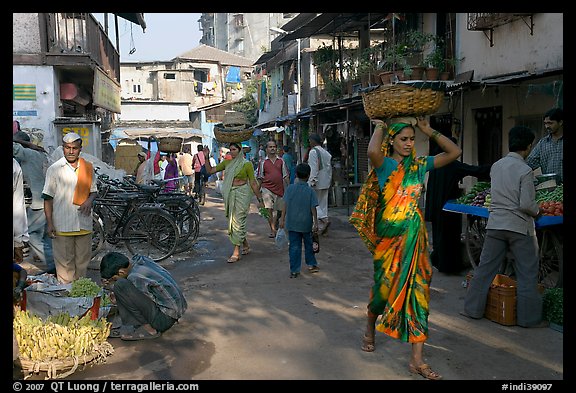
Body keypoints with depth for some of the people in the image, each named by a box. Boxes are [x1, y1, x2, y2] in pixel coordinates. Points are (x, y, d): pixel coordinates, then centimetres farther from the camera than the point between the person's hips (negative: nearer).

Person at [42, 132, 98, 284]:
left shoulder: (88, 168, 7)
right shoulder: (54, 169, -1)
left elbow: (93, 190, 17)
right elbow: (48, 198, -1)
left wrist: (89, 200, -7)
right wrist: (49, 223, -7)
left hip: (84, 223, 3)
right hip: (62, 225, -3)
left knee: (83, 260, 12)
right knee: (64, 261, 2)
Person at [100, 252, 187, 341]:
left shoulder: (135, 277, -22)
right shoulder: (139, 260, 2)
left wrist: (112, 286, 5)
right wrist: (118, 298, 8)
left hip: (165, 318, -10)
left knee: (120, 285, -18)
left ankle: (148, 328, -9)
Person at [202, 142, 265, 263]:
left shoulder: (247, 164, -5)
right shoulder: (227, 162, 10)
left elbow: (253, 183, -4)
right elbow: (210, 170, 11)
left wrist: (260, 199, -3)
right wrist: (207, 157, 0)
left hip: (242, 194, -6)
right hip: (229, 194, 6)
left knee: (238, 221, -7)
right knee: (232, 221, 12)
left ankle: (236, 252, -3)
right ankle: (246, 245, 31)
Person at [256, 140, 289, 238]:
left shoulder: (281, 161, 8)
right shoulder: (263, 162, 3)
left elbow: (286, 176, 10)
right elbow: (260, 178, 6)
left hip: (279, 189, 3)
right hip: (267, 189, -2)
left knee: (279, 210, 12)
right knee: (269, 209, -11)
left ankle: (276, 224, 37)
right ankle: (272, 230, -6)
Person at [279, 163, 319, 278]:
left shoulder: (290, 188, -4)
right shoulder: (310, 191, -9)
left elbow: (285, 205, -1)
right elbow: (313, 208, -9)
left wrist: (282, 219, 5)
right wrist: (315, 222, -5)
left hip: (292, 223, 1)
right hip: (306, 223, -1)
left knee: (294, 246, 4)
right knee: (308, 244, 18)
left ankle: (294, 270, 4)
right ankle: (311, 264, 32)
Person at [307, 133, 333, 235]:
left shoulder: (313, 151, -10)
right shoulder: (326, 153, 15)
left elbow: (314, 168, -18)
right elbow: (329, 169, 16)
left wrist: (312, 182, -18)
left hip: (317, 183, -8)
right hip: (325, 183, 8)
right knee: (323, 204, 9)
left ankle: (324, 219, -19)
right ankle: (321, 228, 11)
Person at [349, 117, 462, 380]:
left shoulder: (419, 165, 8)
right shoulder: (385, 165, -5)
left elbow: (454, 152, 8)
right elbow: (372, 152, -29)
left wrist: (428, 130, 6)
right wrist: (380, 126, -11)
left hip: (414, 236, 4)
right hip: (389, 235, -4)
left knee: (418, 289, -1)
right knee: (384, 285, 10)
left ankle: (417, 359, 4)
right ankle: (369, 330, 41)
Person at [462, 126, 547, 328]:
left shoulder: (496, 166, 4)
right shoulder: (525, 171, -13)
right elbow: (526, 205, -15)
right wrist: (538, 211, 3)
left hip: (495, 223, 5)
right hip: (519, 227, -5)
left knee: (485, 267, 11)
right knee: (527, 274, 8)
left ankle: (473, 308, 17)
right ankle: (529, 317, 15)